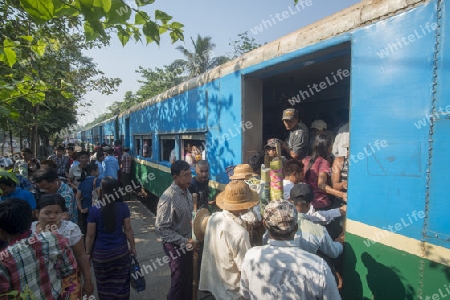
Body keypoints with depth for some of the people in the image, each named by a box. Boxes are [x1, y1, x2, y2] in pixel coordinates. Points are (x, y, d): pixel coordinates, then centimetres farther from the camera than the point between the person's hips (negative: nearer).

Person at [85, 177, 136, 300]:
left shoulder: (95, 210, -16)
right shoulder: (123, 207, -12)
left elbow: (90, 235, -10)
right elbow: (128, 229, -5)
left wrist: (88, 252, 5)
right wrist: (133, 246, 7)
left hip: (101, 253, -1)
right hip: (121, 250, 1)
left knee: (104, 283, 20)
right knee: (121, 282, 18)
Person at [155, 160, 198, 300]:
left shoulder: (186, 192, -1)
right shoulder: (168, 198, -26)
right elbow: (161, 229, -24)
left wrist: (188, 240, 3)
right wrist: (185, 241, -23)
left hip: (186, 244, 7)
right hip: (176, 246, -7)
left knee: (188, 278, 23)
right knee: (179, 281, 10)